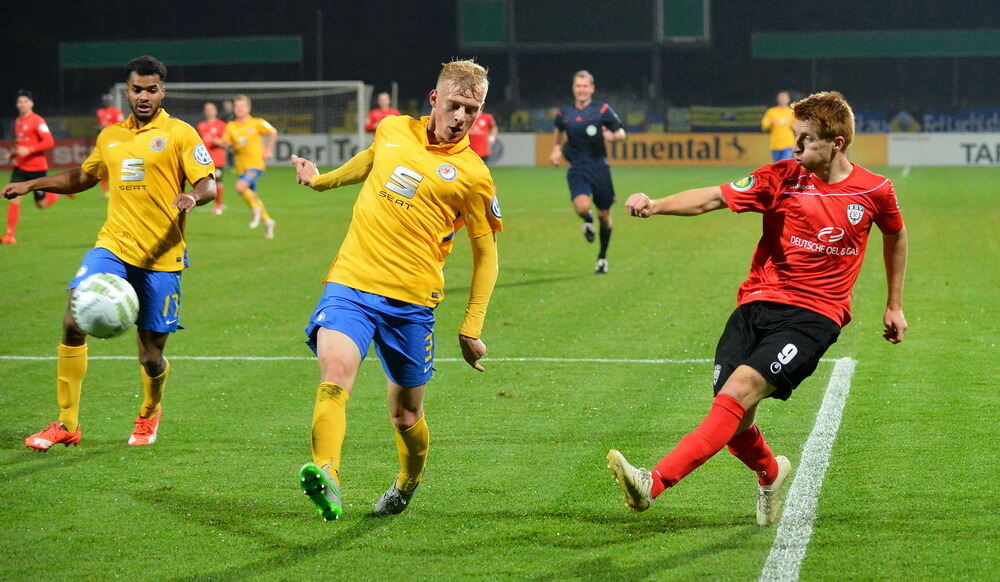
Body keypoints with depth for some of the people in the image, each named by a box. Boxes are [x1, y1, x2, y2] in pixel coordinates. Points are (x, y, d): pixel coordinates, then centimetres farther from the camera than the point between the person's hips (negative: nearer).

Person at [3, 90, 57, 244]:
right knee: (14, 198, -9)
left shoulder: (37, 121, -12)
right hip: (20, 167, 5)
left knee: (41, 203, 5)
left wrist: (29, 150, -27)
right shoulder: (17, 121, 11)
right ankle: (10, 235, -6)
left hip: (36, 168, -5)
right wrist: (14, 153, 10)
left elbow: (49, 142, -19)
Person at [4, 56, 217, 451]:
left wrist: (192, 197, -29)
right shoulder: (110, 136, 15)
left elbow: (208, 185, -7)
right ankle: (66, 423, -8)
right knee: (74, 322, -17)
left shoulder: (179, 134, 0)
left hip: (160, 257, -4)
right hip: (112, 247, 4)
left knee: (151, 355, 1)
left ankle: (149, 413, 35)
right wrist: (32, 184, 20)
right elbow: (83, 177, 31)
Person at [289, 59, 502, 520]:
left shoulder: (473, 176, -1)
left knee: (406, 416, 8)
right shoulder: (392, 130, 9)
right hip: (350, 281, 2)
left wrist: (471, 329, 1)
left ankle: (407, 485, 38)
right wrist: (320, 180, 44)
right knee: (334, 378, -25)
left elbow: (486, 256, 5)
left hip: (411, 301, -2)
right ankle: (325, 477, -40)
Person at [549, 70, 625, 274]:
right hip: (577, 169, 0)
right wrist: (556, 148, 15)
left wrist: (613, 135, -20)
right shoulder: (564, 113, 5)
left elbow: (621, 132, 1)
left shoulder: (602, 110, -3)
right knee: (582, 206, -26)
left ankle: (602, 258, 27)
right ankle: (587, 221, 14)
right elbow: (558, 131, 27)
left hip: (599, 167, 0)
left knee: (604, 215, 7)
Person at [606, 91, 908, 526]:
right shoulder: (782, 177, 1)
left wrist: (895, 305, 28)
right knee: (735, 423, -7)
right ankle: (769, 472, 31)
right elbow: (714, 198, -11)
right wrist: (656, 206, -28)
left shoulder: (874, 191, 2)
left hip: (815, 315, -2)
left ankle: (655, 482, -37)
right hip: (759, 303, 2)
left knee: (742, 387, -26)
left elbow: (895, 235, 23)